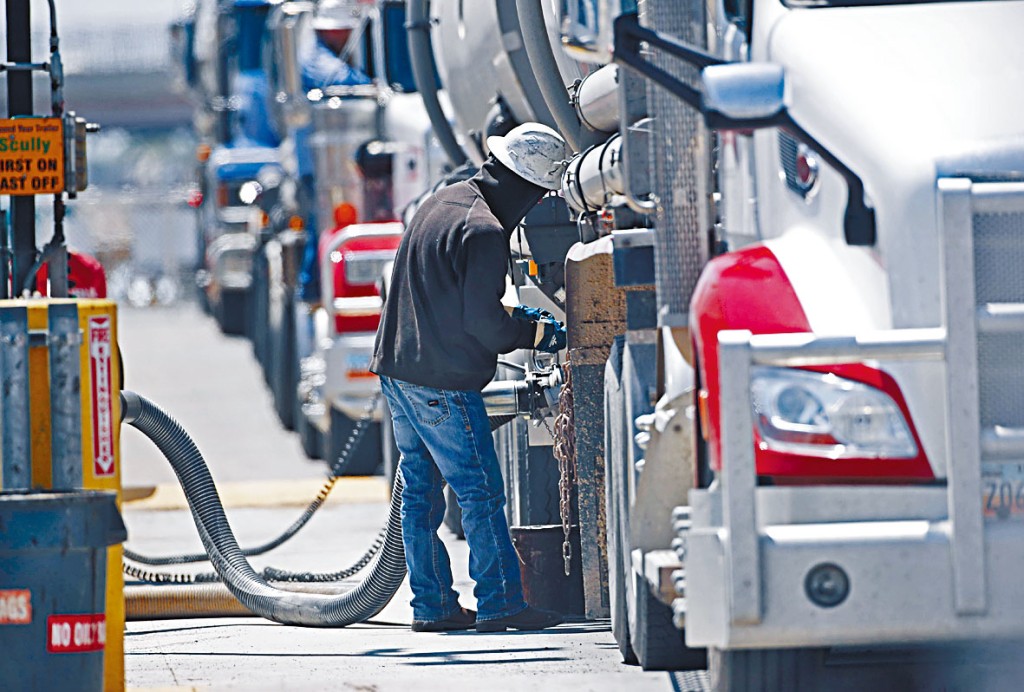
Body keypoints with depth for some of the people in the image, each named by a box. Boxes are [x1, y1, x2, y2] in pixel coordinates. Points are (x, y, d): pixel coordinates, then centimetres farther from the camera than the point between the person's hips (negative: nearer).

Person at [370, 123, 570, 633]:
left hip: (397, 368, 10)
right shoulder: (484, 232, -19)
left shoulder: (445, 199, 11)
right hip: (443, 381, -10)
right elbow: (482, 321, -20)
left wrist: (512, 318, 18)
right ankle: (500, 602, -2)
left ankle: (431, 604, 16)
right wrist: (533, 334, -4)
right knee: (480, 490, -3)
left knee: (420, 490, 12)